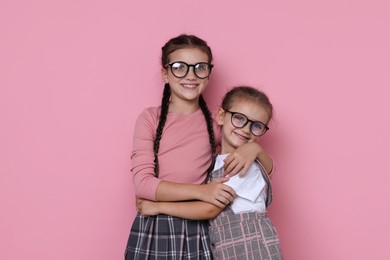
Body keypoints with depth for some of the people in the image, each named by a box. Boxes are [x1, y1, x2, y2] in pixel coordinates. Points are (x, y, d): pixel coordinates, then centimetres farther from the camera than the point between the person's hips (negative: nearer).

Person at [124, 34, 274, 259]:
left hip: (198, 232, 2)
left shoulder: (216, 124, 3)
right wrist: (200, 191, -23)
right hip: (153, 230, -2)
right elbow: (143, 183, -12)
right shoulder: (150, 118, -3)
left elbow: (268, 168, 9)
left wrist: (255, 148, -13)